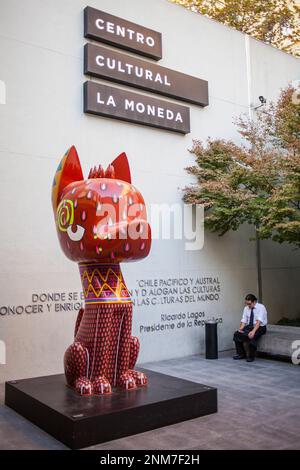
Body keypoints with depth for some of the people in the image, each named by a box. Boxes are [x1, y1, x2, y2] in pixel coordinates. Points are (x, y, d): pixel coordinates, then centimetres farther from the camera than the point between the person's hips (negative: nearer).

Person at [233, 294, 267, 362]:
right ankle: (241, 354, -1)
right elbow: (244, 320, 1)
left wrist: (253, 331, -40)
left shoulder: (261, 307, -15)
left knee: (251, 336, -35)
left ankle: (251, 356, -14)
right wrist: (241, 328, -20)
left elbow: (259, 321, -28)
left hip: (260, 327, -6)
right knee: (237, 334, -17)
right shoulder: (246, 308, 3)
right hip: (249, 326, 6)